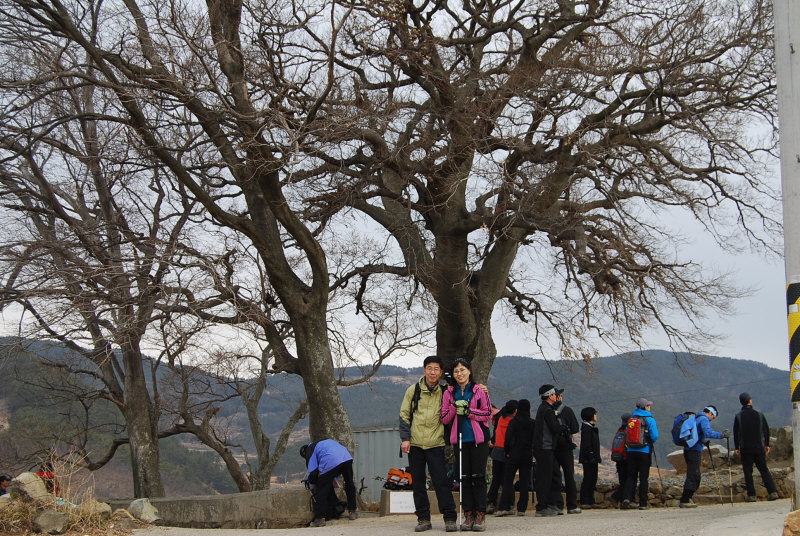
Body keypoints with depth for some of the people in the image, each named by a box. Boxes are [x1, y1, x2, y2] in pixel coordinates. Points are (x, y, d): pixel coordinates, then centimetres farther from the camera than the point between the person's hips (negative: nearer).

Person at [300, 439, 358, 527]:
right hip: (347, 459, 6)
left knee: (321, 491, 5)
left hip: (330, 463, -6)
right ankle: (352, 512, 32)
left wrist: (312, 487, 28)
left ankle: (319, 518, 4)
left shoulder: (310, 451, 17)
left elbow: (312, 472, 9)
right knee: (350, 486, 25)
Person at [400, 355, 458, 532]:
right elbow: (404, 415, 6)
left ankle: (450, 518, -3)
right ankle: (423, 518, 12)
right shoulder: (413, 390, 5)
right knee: (417, 482, 4)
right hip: (415, 444, 2)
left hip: (435, 444, -1)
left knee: (441, 481, -8)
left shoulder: (444, 392, 4)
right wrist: (405, 438, -2)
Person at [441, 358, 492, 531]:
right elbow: (444, 419, 8)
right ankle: (468, 515, 6)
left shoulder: (479, 391, 3)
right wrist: (454, 407, -10)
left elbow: (488, 413, 0)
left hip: (478, 439, -2)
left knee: (478, 477, -4)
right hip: (459, 440, 2)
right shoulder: (449, 393, 10)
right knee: (464, 478, 2)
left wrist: (469, 411, -12)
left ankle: (480, 515, -1)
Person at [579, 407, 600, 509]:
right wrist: (590, 457, -23)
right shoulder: (586, 429, -12)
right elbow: (586, 445, -18)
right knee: (588, 479, -8)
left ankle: (591, 502, 13)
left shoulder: (592, 428, 19)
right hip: (588, 458, -10)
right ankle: (584, 502, -7)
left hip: (593, 459, 10)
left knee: (593, 480, 10)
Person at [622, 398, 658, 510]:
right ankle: (643, 504, 2)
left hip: (631, 451, 4)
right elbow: (654, 436, -9)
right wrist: (650, 442, 12)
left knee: (630, 477, 8)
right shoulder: (650, 419, -5)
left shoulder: (631, 419, 9)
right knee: (644, 478, 2)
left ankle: (626, 498, -11)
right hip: (644, 451, -4)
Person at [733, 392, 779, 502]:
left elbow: (735, 433, -3)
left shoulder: (738, 416, -4)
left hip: (745, 449, -2)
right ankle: (773, 492, -1)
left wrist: (737, 447, 6)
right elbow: (766, 430, 6)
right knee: (764, 470, 9)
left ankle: (751, 495, -1)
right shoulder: (759, 414, 1)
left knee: (748, 472, 3)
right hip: (759, 448, 2)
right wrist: (767, 444, 16)